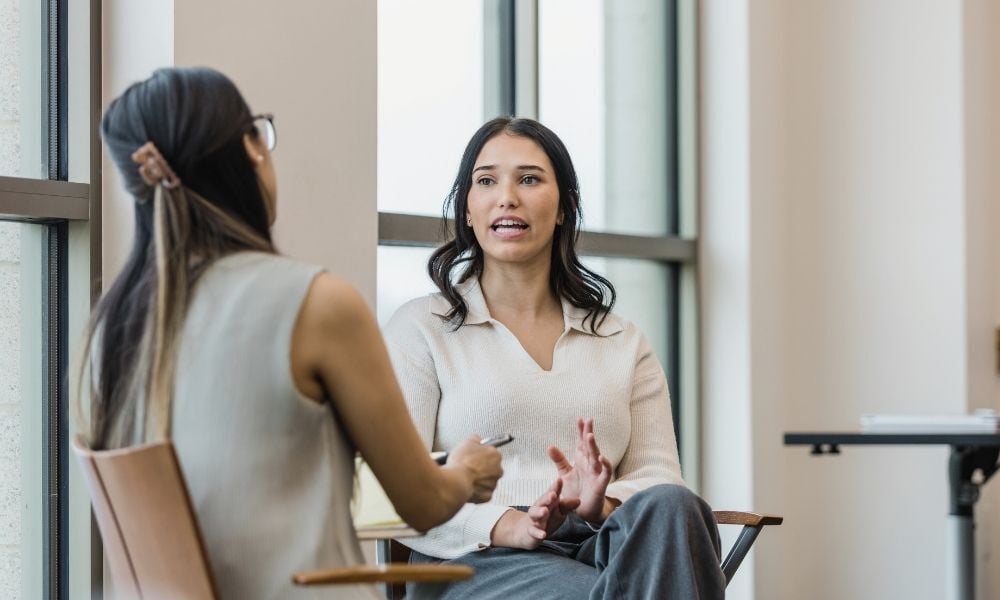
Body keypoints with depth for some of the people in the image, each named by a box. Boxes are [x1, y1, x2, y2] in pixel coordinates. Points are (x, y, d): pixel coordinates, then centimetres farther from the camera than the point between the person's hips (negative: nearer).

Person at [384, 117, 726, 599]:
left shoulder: (624, 343, 22)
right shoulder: (422, 328, 10)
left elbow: (658, 476, 11)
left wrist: (602, 507, -14)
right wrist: (509, 525, -20)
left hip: (599, 552, 5)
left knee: (669, 508, -32)